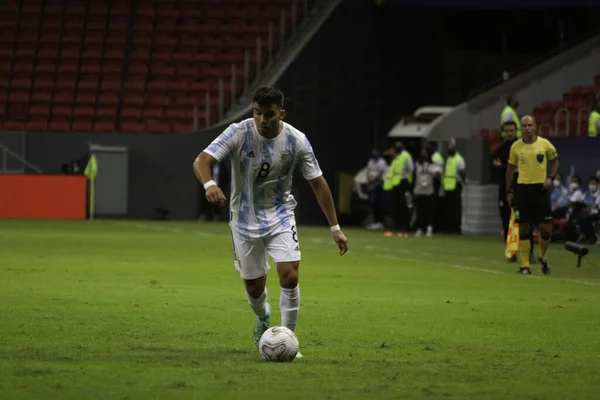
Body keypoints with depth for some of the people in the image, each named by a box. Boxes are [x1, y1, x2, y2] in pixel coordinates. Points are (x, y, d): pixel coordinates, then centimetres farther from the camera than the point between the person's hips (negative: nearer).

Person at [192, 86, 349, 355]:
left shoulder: (296, 141, -13)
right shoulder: (239, 133, -18)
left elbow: (318, 183, -4)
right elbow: (201, 161, -27)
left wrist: (335, 227, -5)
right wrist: (209, 184, -50)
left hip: (280, 216, 0)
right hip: (245, 219, 0)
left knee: (289, 274, -19)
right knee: (254, 286, 8)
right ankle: (263, 319, 43)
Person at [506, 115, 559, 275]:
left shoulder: (545, 144, -1)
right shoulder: (516, 146, 2)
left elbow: (555, 161, 12)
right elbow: (510, 169, 10)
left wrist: (550, 178, -5)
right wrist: (508, 192, 8)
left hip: (541, 189, 0)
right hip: (522, 189, 0)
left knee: (546, 229, -3)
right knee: (523, 228, -1)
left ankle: (542, 257, 24)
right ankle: (525, 265, 6)